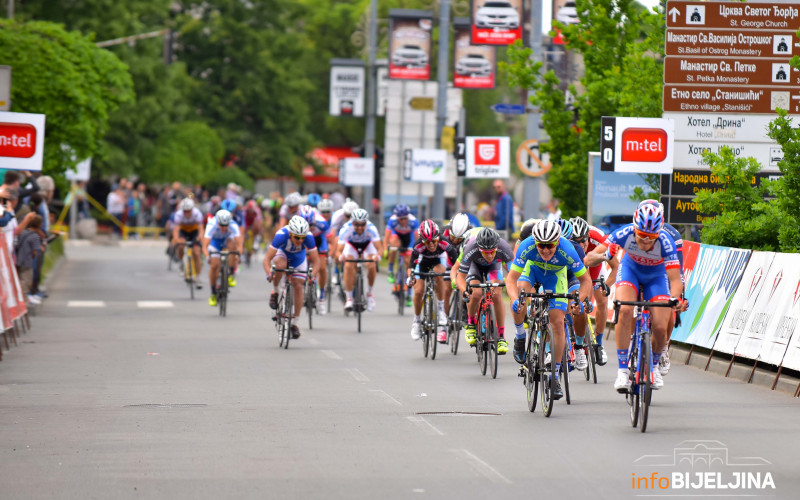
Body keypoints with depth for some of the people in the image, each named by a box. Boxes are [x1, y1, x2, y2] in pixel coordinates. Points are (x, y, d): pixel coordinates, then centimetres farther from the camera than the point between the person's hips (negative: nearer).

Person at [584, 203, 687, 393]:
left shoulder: (665, 242, -35)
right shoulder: (625, 233, -33)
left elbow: (675, 280, -37)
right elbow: (588, 259, -31)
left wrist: (675, 299, -59)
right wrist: (603, 256, -53)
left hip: (656, 276, 0)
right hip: (630, 269, 0)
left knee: (660, 329, -13)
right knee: (625, 311, -28)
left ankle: (653, 365, 21)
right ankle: (623, 370, -21)